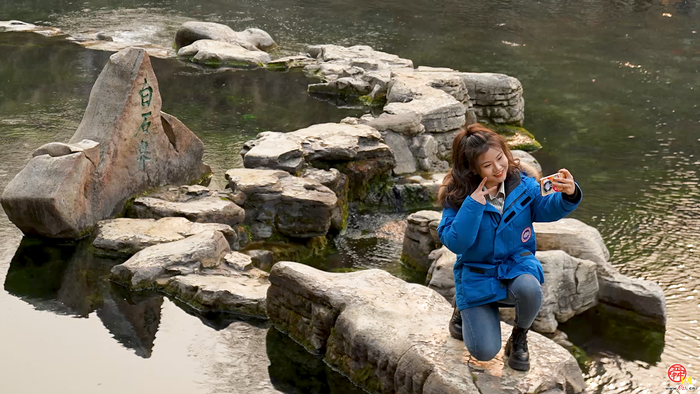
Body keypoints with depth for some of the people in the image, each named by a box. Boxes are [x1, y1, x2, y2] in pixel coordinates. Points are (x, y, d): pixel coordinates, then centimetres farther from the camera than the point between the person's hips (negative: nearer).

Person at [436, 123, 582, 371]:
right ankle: (464, 308, 25)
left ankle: (519, 338, -2)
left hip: (517, 264, 2)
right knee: (484, 351, -11)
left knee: (529, 287, -37)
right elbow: (454, 243, -22)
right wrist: (473, 204, -31)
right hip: (477, 275, -1)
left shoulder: (520, 182, -10)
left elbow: (546, 209, -4)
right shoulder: (457, 197, -16)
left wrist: (568, 195, -25)